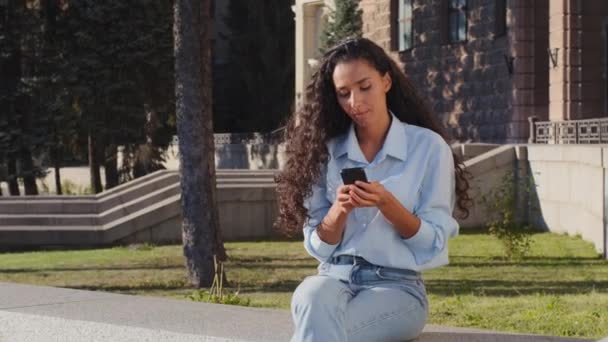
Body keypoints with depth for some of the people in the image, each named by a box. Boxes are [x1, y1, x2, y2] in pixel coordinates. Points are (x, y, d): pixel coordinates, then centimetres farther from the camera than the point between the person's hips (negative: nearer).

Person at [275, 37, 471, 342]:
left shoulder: (428, 147, 0)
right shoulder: (327, 150, 9)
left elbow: (434, 243, -2)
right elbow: (318, 245, 8)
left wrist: (386, 203, -18)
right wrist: (340, 210, -13)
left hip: (396, 285, -3)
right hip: (334, 277, 3)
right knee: (313, 298, -36)